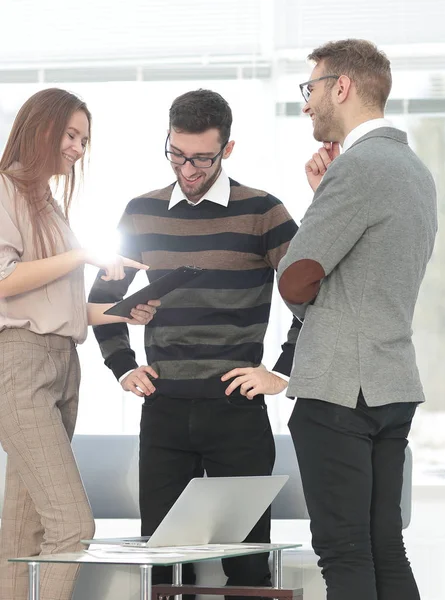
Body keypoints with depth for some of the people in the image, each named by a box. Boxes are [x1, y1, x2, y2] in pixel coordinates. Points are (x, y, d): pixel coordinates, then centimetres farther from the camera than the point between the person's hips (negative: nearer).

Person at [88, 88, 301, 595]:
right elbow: (103, 296, 21)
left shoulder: (260, 213, -3)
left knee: (246, 556, 0)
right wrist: (123, 367, 10)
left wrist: (283, 372, -8)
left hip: (237, 413, -3)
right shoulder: (142, 214, 9)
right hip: (163, 414, 3)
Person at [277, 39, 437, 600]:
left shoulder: (358, 165, -14)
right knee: (385, 549, 9)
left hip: (338, 390, -9)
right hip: (393, 386, 9)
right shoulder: (415, 169, 16)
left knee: (344, 553, -7)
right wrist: (324, 195, 9)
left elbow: (295, 284, -13)